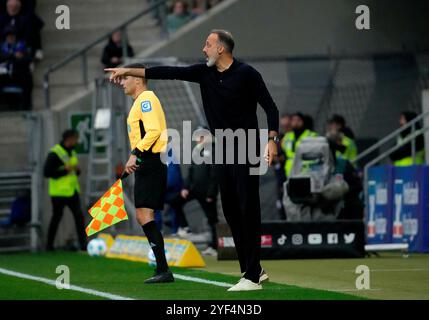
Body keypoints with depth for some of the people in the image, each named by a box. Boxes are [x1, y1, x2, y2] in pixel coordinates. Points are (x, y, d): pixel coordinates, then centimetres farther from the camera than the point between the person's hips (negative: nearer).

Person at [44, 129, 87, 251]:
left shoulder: (72, 153, 14)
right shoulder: (55, 153, -12)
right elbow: (47, 172, -18)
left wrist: (77, 169, 3)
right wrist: (65, 170, -19)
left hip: (72, 190, 7)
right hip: (59, 191, -7)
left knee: (79, 216, -5)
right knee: (56, 217, 2)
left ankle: (83, 244, -6)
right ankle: (49, 245, 14)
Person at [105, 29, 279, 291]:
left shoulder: (247, 74, -9)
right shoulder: (205, 72, 9)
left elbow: (270, 107, -7)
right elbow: (170, 73, 8)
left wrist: (272, 139, -19)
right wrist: (129, 71, 6)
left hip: (247, 151, -7)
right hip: (223, 151, 7)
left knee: (248, 209, -10)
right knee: (230, 210, 7)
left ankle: (252, 277, -11)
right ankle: (254, 270, 15)